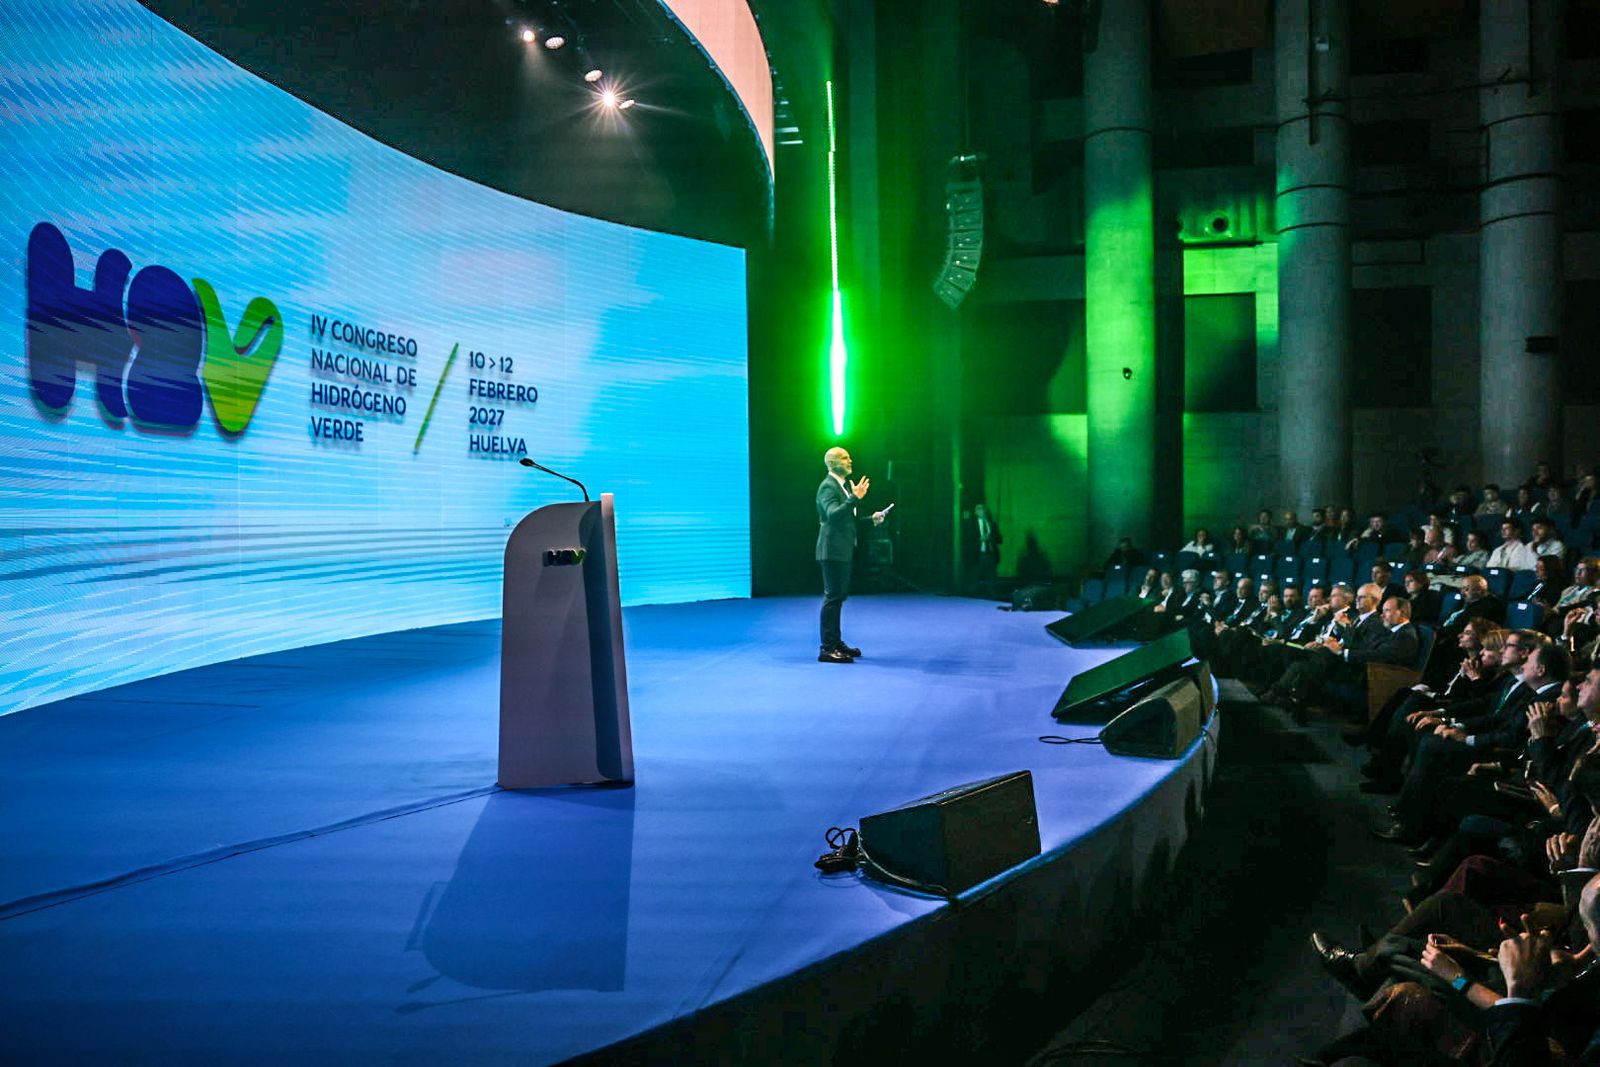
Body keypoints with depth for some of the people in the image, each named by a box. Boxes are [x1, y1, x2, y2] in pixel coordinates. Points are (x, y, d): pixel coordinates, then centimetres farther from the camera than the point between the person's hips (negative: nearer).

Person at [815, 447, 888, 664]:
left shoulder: (844, 485, 17)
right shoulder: (828, 486, -13)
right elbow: (833, 515, -29)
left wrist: (871, 519, 13)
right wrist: (855, 498, -36)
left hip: (843, 550, 10)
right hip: (832, 550, -10)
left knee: (838, 596, 15)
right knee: (832, 597, -9)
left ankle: (836, 642, 24)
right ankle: (827, 649, -7)